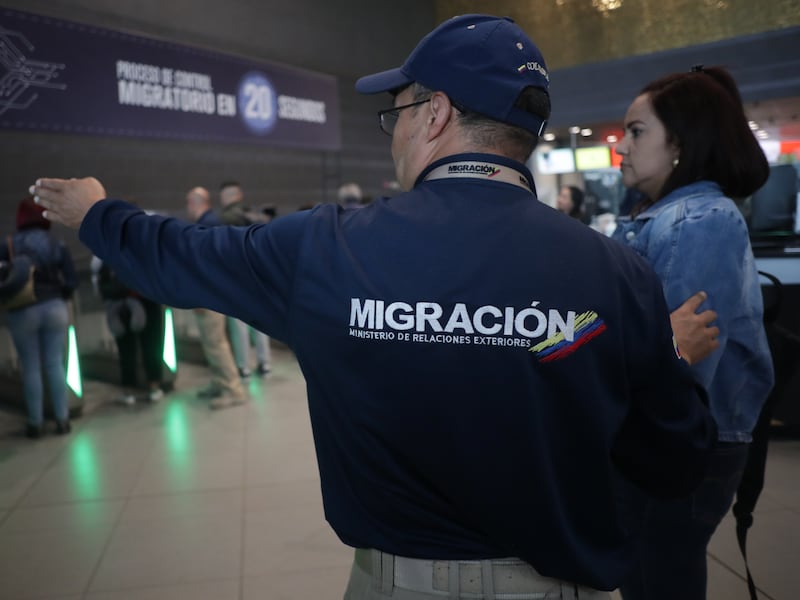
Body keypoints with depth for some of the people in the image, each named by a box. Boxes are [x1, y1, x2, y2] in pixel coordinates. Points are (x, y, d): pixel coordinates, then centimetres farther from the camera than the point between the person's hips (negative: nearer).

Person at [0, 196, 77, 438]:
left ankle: (35, 423, 11)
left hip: (22, 312, -1)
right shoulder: (58, 245, 1)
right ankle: (62, 420, 9)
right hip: (53, 308, 2)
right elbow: (71, 282, -2)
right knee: (55, 364, 7)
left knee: (30, 368, 6)